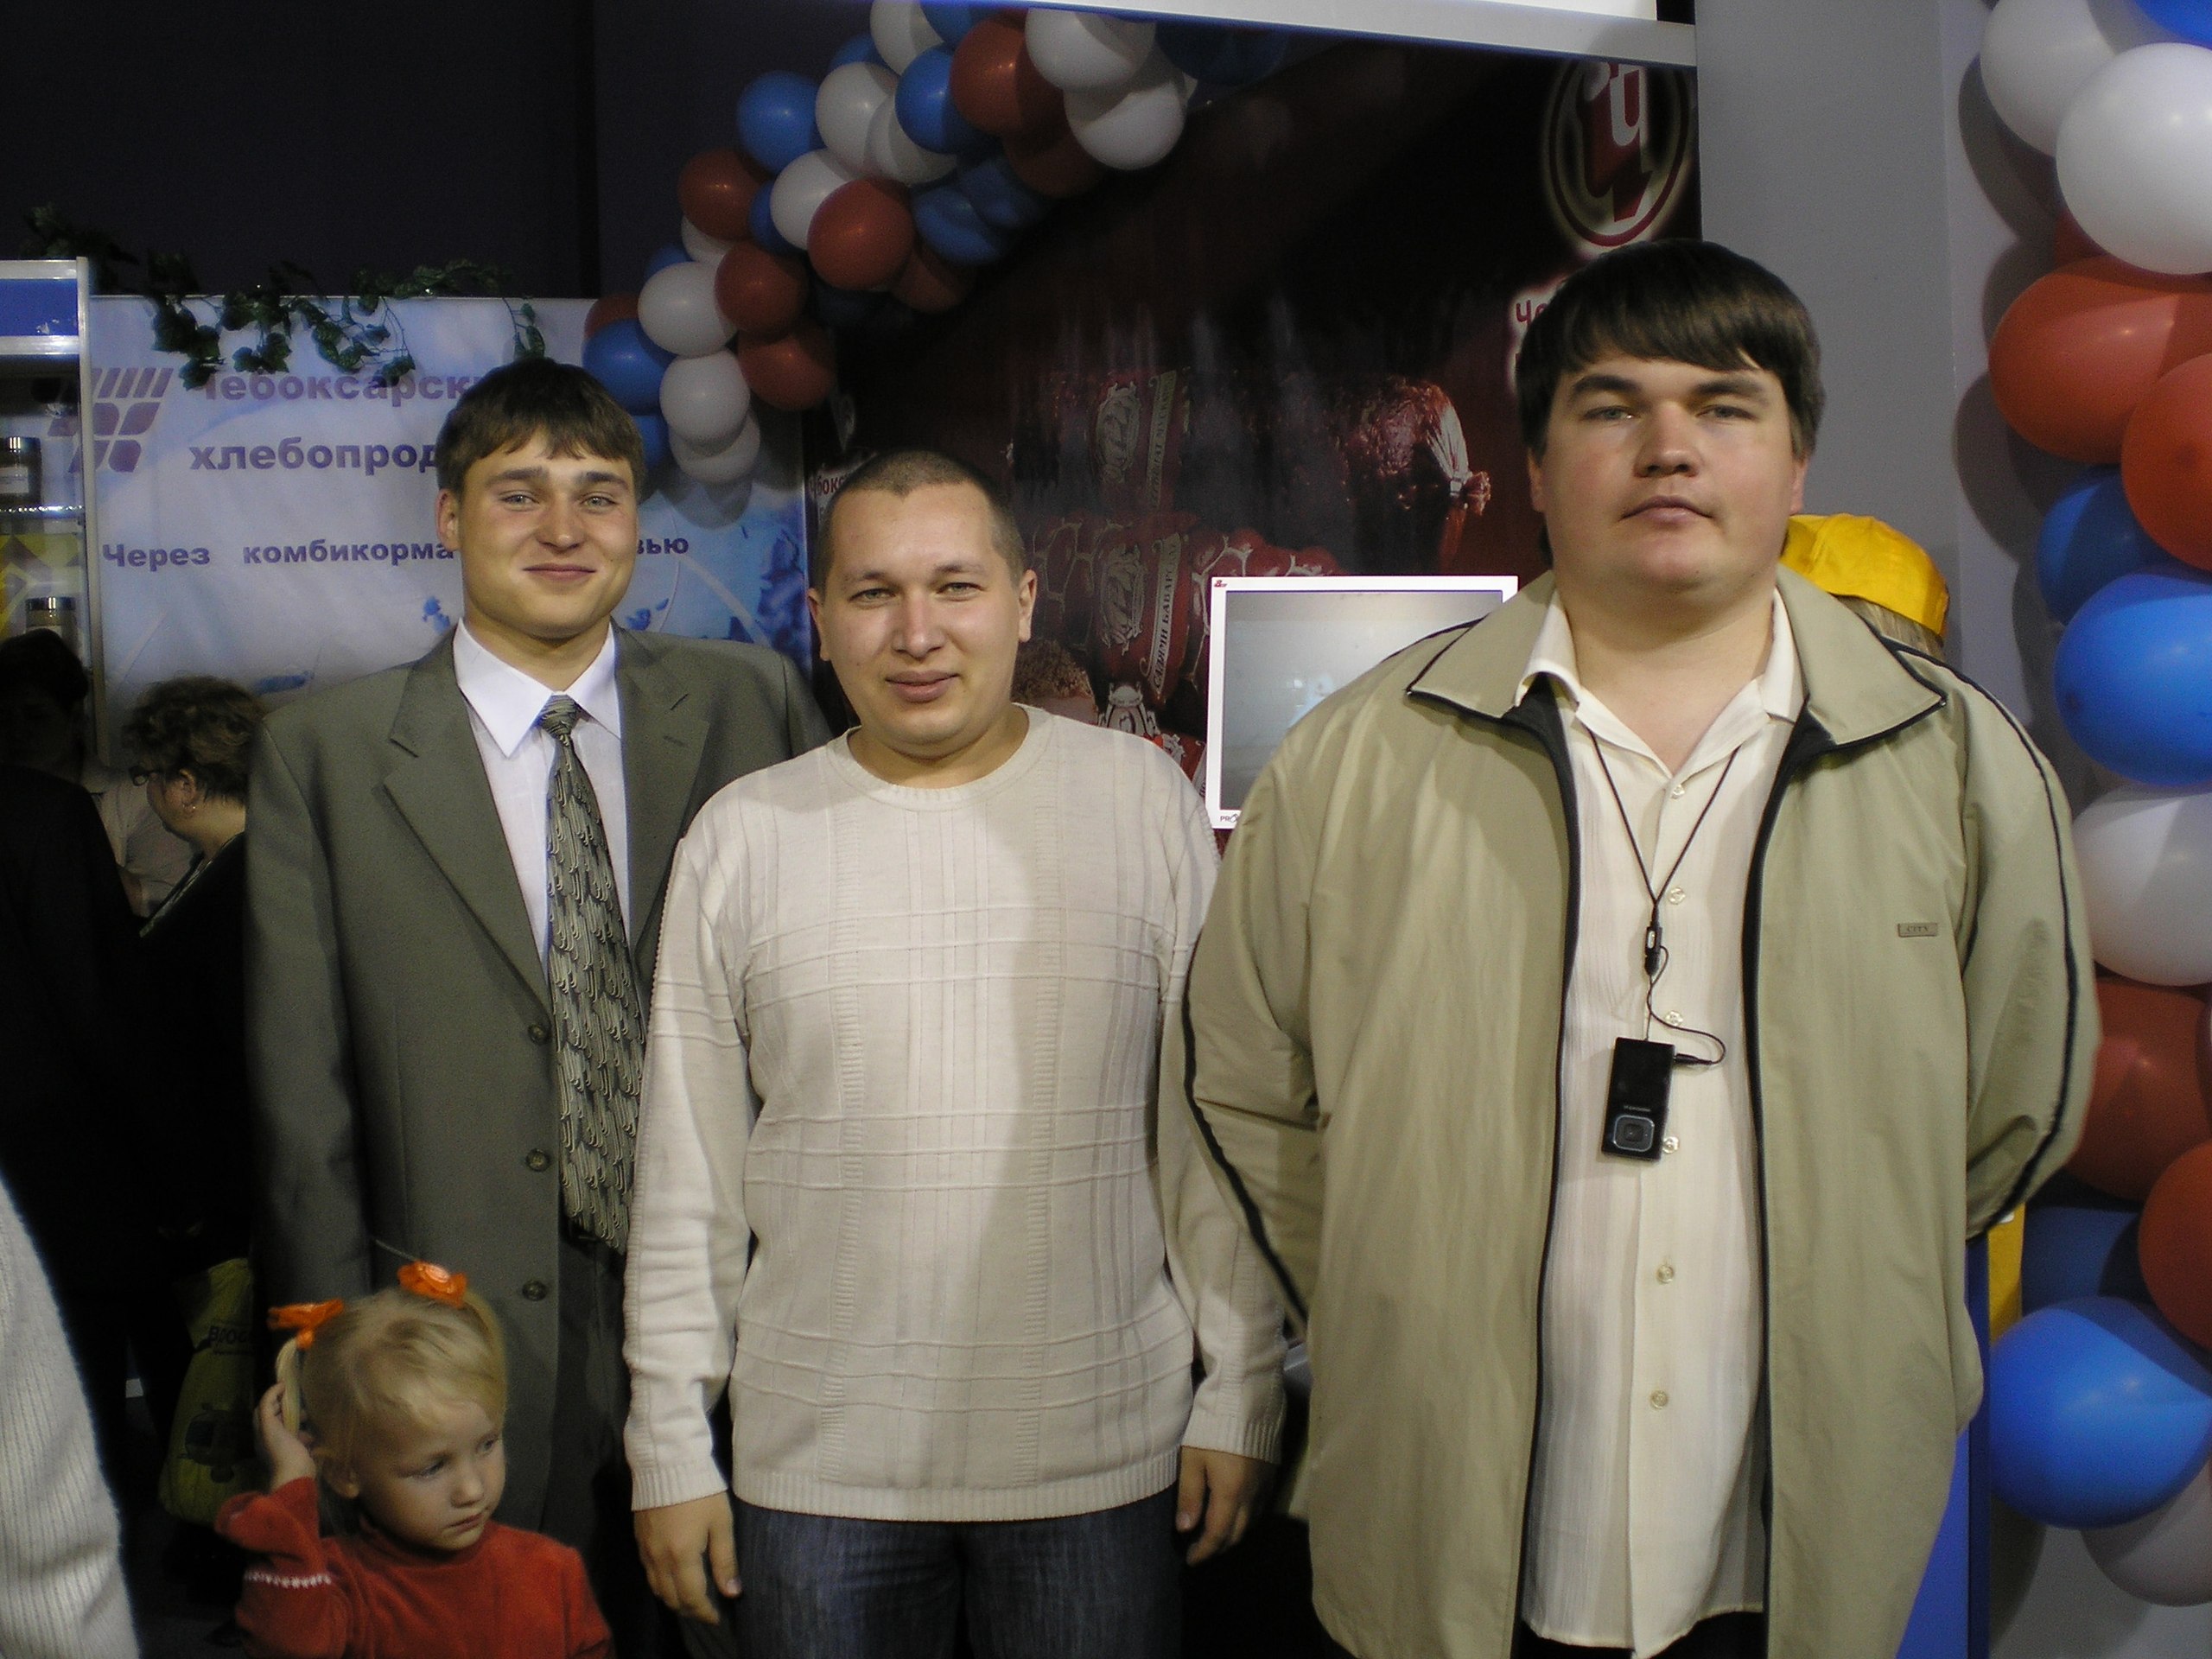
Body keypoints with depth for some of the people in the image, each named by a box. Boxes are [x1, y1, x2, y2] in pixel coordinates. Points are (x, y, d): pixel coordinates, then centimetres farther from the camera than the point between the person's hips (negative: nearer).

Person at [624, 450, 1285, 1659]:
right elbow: (687, 1173, 4)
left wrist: (1240, 1393, 0)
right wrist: (671, 1446, 4)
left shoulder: (1141, 798, -1)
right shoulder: (742, 836, 1)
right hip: (819, 1467, 1)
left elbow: (1215, 1120, 1)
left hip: (1103, 1454, 0)